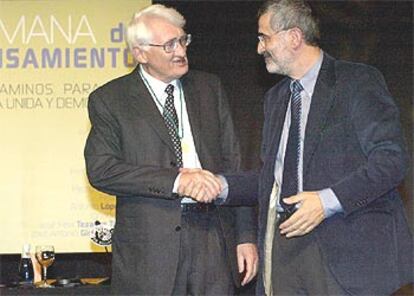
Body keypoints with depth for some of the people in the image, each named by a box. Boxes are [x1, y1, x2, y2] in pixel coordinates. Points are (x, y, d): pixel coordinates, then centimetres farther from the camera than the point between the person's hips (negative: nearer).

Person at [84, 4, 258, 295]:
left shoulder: (210, 88, 12)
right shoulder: (109, 99, 1)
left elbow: (233, 164, 11)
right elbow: (100, 169, -12)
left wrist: (246, 235, 5)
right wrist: (176, 179, -20)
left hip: (213, 237, 3)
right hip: (150, 245, -3)